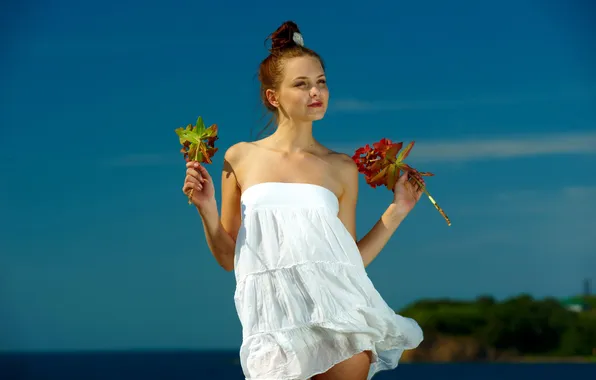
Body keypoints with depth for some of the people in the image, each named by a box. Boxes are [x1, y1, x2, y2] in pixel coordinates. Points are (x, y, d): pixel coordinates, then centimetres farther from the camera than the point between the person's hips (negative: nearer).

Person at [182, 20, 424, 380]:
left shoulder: (342, 168, 7)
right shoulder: (240, 158, 6)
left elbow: (350, 259, 8)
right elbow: (229, 258, 9)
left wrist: (396, 212, 5)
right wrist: (207, 209, -4)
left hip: (337, 314, 1)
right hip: (274, 321, -1)